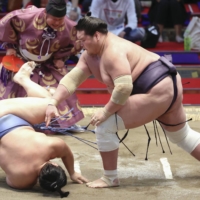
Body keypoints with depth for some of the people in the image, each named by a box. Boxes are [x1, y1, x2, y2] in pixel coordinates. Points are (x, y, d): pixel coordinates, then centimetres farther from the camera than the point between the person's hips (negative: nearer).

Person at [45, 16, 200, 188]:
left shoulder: (113, 52, -24)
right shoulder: (91, 55, 7)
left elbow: (124, 88, -32)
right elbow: (71, 78, 1)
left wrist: (105, 112, -21)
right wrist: (53, 103, -10)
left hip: (157, 92, -12)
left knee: (104, 126, -11)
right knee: (182, 136, 28)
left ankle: (110, 178, 2)